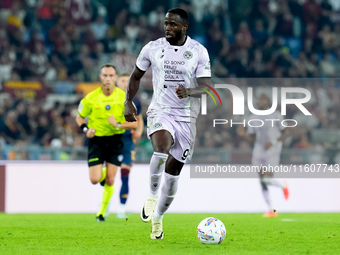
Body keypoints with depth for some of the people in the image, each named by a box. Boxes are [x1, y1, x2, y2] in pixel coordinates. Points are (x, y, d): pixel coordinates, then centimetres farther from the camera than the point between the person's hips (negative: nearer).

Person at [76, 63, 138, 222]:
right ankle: (102, 174, 28)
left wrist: (118, 125, -24)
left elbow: (134, 123, -6)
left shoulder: (124, 97, -8)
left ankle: (102, 212, 15)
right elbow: (79, 117, 6)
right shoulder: (91, 98, -8)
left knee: (110, 181, -2)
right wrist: (86, 130, -13)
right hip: (96, 140, 0)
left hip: (115, 140, 0)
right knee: (95, 180, -10)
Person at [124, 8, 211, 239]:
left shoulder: (199, 51, -3)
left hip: (186, 116, 1)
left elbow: (206, 87, -9)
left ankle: (158, 217, 24)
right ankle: (152, 196, -14)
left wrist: (189, 92, -29)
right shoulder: (153, 48, 1)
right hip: (160, 111, -1)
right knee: (162, 147, -34)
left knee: (173, 170, 5)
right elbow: (136, 76, 16)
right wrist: (129, 103, 6)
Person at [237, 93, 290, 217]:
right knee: (262, 181, 2)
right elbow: (252, 138, 15)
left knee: (268, 179, -18)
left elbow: (285, 133, -2)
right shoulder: (253, 118, 11)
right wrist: (243, 134, -6)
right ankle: (271, 209, 11)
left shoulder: (275, 115, -3)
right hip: (259, 150, 5)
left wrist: (273, 142, -17)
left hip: (272, 151, -5)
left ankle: (283, 185, 16)